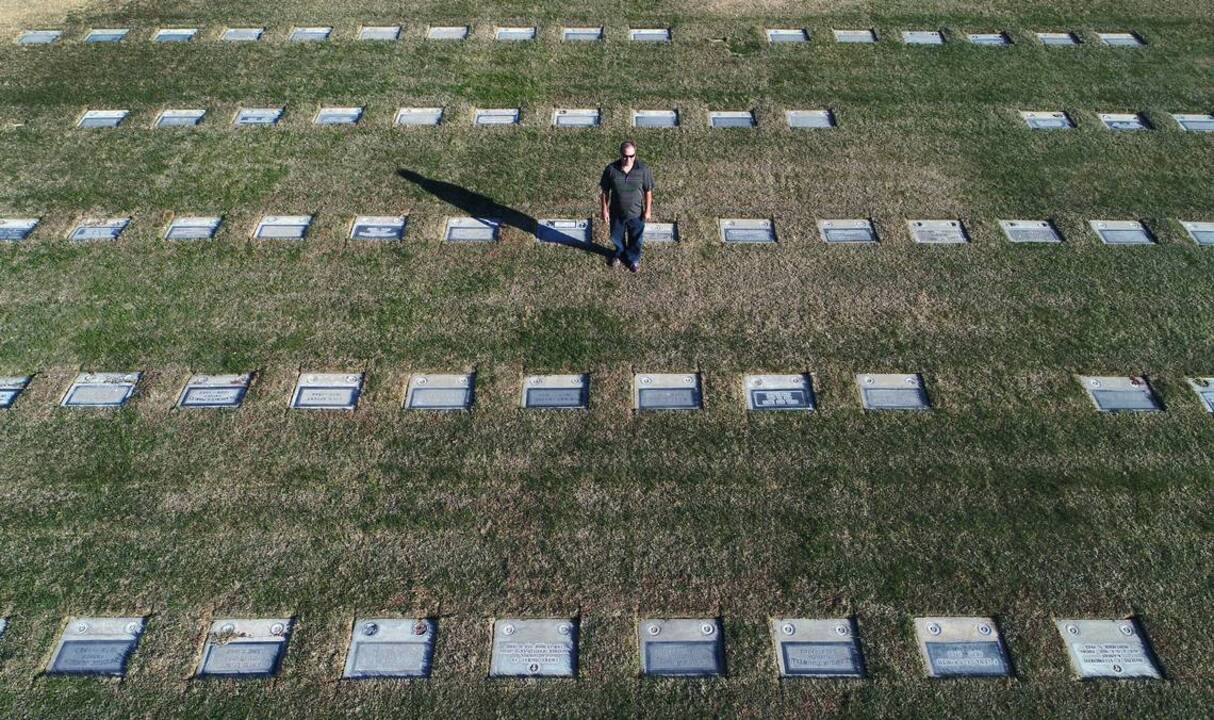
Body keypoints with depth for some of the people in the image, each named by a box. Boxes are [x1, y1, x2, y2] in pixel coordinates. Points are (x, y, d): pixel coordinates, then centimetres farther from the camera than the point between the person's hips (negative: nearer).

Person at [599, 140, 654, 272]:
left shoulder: (643, 169, -20)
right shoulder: (611, 169, -20)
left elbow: (648, 191, -8)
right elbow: (604, 191, -8)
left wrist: (648, 210, -4)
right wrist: (604, 210, -5)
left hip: (636, 213, 0)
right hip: (616, 212, 1)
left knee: (635, 239, 21)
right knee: (617, 236, 25)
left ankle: (633, 258, 51)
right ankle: (620, 253, 57)